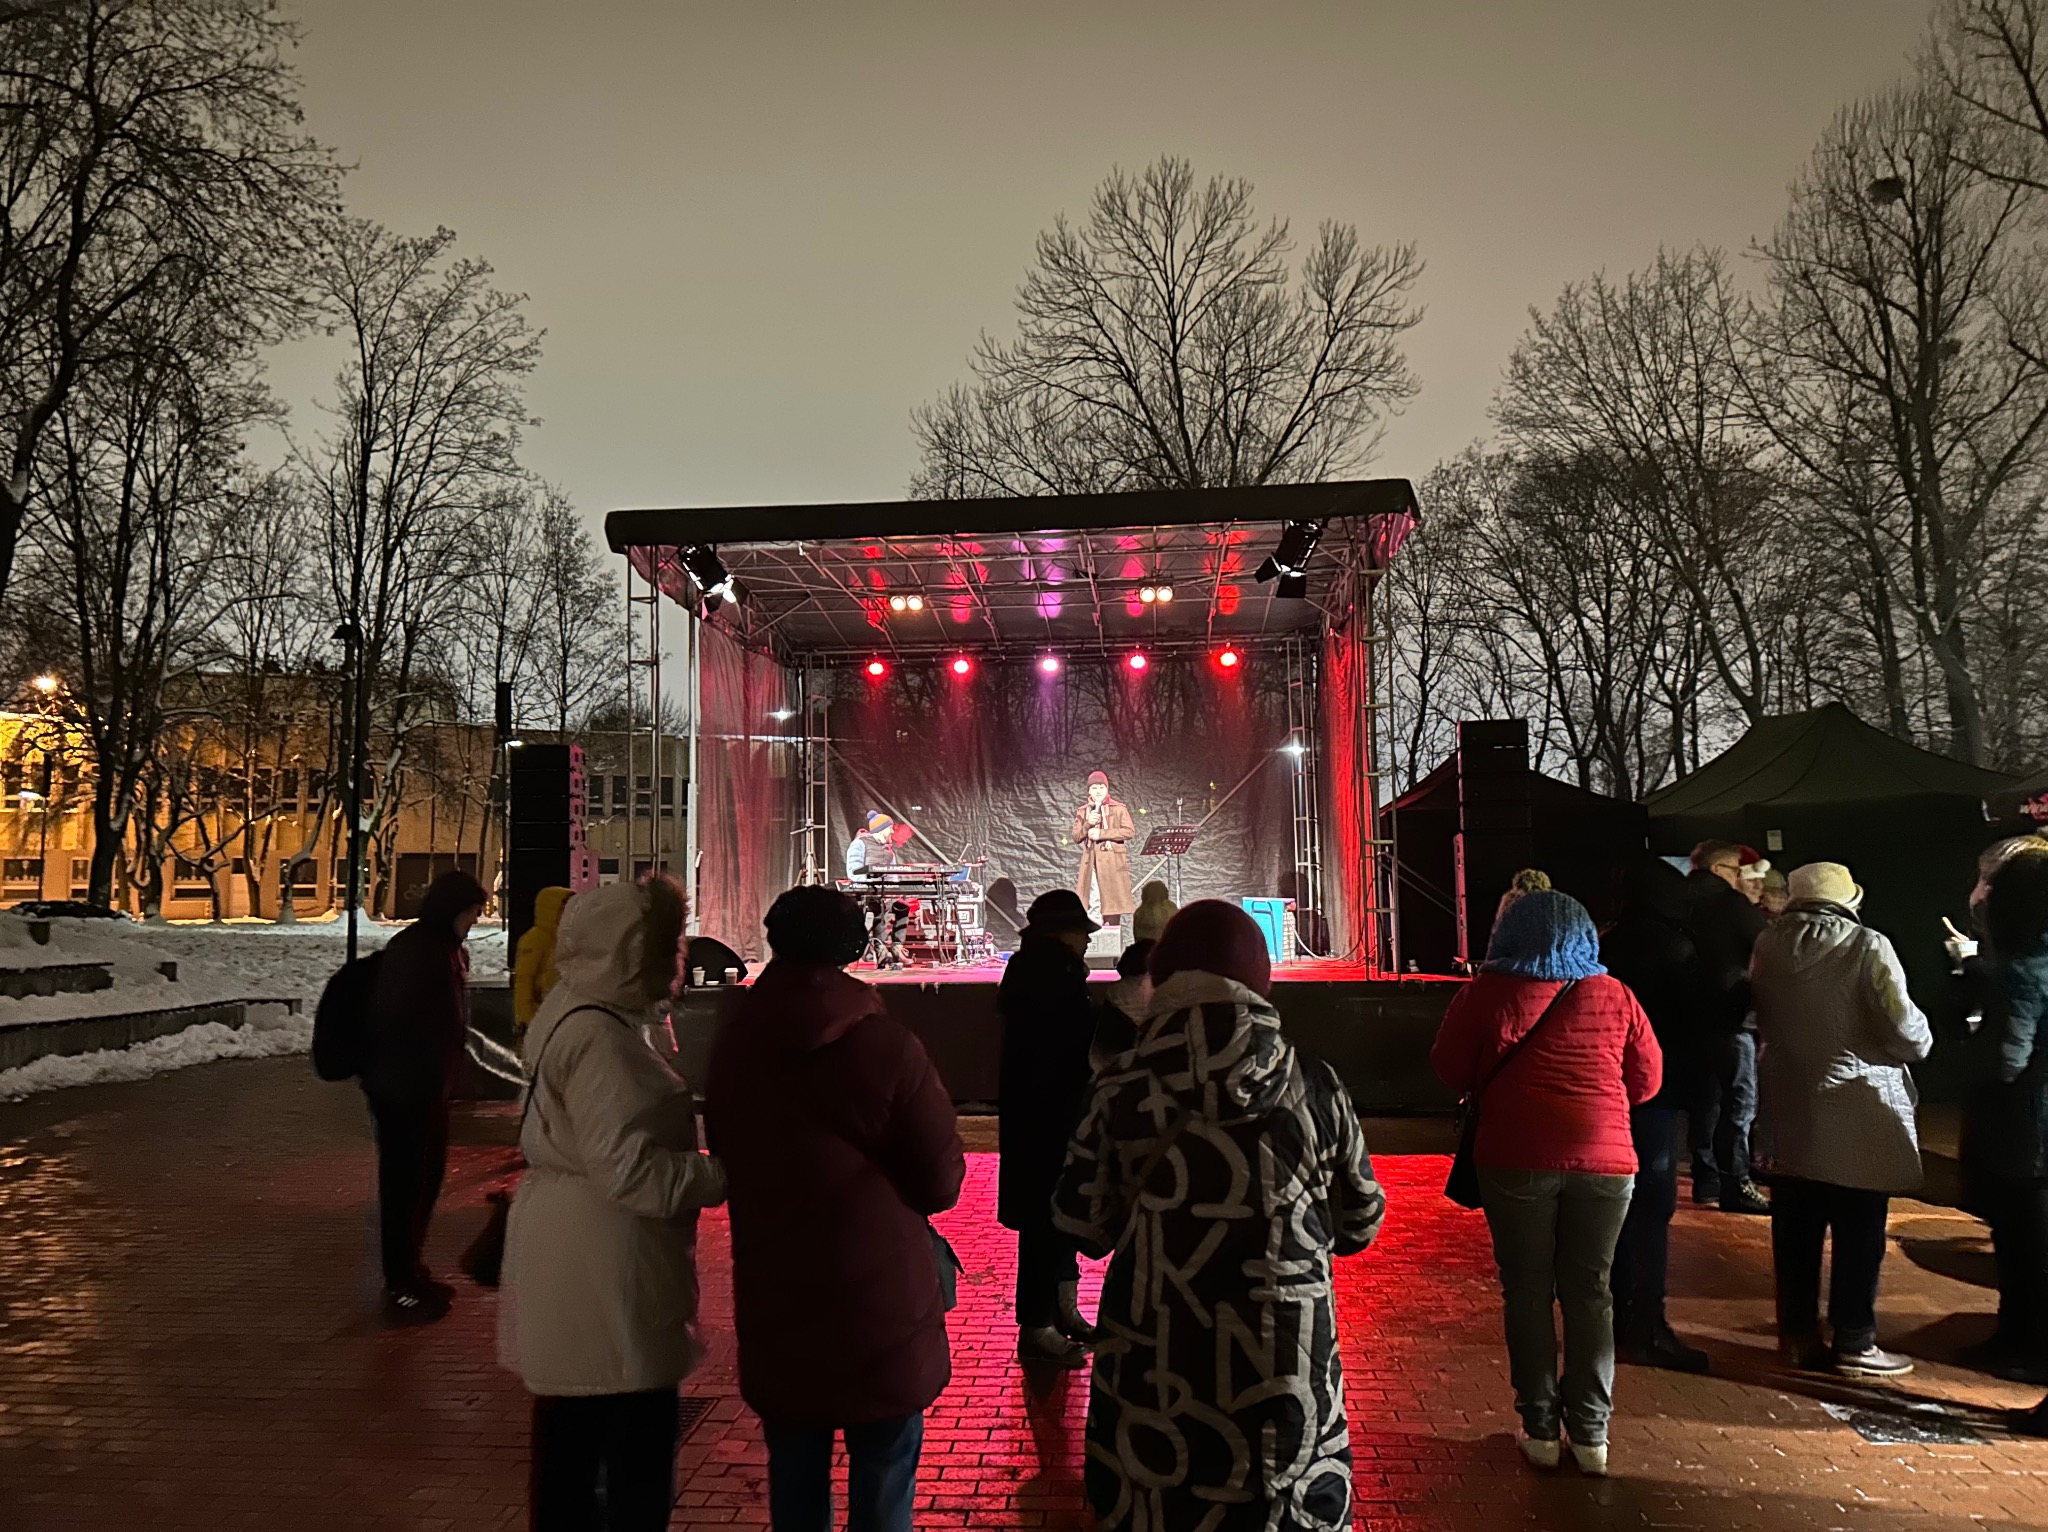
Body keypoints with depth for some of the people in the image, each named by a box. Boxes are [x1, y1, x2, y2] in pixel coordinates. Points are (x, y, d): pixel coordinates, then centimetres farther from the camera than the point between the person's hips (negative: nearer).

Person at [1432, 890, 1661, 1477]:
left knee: (1527, 1291, 10)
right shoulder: (1613, 996, 1)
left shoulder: (1486, 994, -6)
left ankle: (1541, 1428, 15)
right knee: (1588, 1291, 12)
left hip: (1517, 1159, -2)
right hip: (1604, 1159, 2)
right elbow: (1647, 1079, 7)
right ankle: (1590, 1432, 16)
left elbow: (1450, 1071, 1)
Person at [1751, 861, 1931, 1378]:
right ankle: (1855, 1344, 14)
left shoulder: (1767, 945, 2)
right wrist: (1922, 1038, 6)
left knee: (1795, 1232, 13)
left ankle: (1798, 1333, 22)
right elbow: (1905, 1030, -15)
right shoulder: (1867, 947, -13)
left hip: (1787, 1110, 5)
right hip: (1858, 1113, -5)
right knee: (1858, 1235, 7)